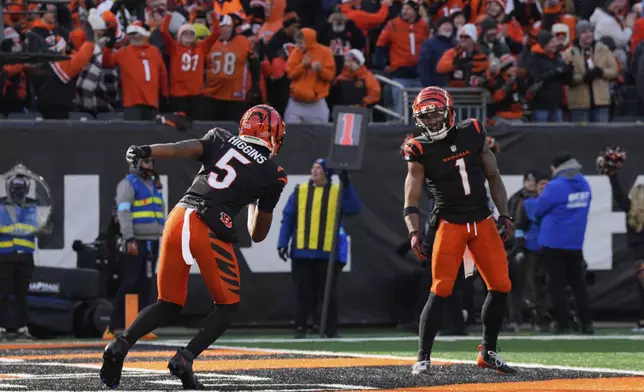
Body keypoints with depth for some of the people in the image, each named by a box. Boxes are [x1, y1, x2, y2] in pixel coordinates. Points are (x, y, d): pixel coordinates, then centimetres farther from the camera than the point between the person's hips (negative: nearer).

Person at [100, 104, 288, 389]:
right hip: (212, 230, -4)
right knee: (227, 306, 15)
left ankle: (121, 345, -6)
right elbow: (257, 235, 17)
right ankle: (184, 359, -5)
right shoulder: (271, 174, 13)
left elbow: (186, 148, -3)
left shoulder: (221, 140, 19)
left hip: (179, 218, 4)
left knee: (169, 305, 16)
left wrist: (146, 151, -17)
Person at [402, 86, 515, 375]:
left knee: (501, 286, 2)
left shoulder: (472, 134, 2)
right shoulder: (421, 151, -7)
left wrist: (504, 215, 5)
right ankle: (423, 359, -8)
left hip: (483, 221, 4)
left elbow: (493, 177, 11)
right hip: (449, 224, -4)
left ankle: (488, 352, 18)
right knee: (440, 291, -13)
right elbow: (411, 201, -9)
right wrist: (414, 233, -24)